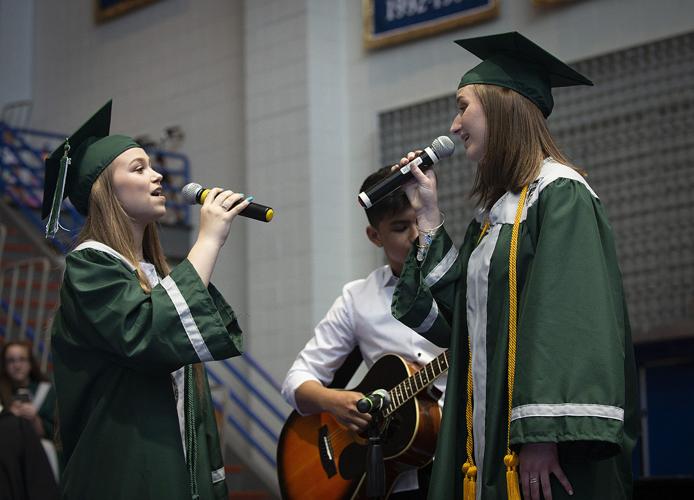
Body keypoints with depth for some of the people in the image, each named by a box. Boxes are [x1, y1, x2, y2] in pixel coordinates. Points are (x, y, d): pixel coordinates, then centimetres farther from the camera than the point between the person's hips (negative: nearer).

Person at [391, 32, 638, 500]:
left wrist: (544, 435, -26)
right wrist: (429, 216, 14)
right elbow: (458, 317, 15)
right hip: (493, 443, 8)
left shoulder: (560, 194, -8)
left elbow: (571, 320, -18)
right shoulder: (497, 208, 17)